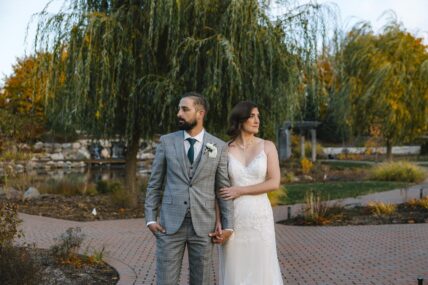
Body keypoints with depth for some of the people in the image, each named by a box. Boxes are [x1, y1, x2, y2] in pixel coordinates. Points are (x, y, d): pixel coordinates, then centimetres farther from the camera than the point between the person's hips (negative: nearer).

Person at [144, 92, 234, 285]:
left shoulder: (219, 147, 2)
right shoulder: (166, 142, 3)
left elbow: (224, 188, 4)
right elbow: (154, 184, 6)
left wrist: (228, 226, -1)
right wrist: (150, 219, -1)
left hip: (203, 226, 0)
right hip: (170, 223, 0)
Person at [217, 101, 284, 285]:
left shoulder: (267, 147, 0)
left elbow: (274, 183, -8)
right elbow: (218, 190, 1)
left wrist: (240, 190, -12)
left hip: (259, 217, -1)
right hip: (233, 219, 1)